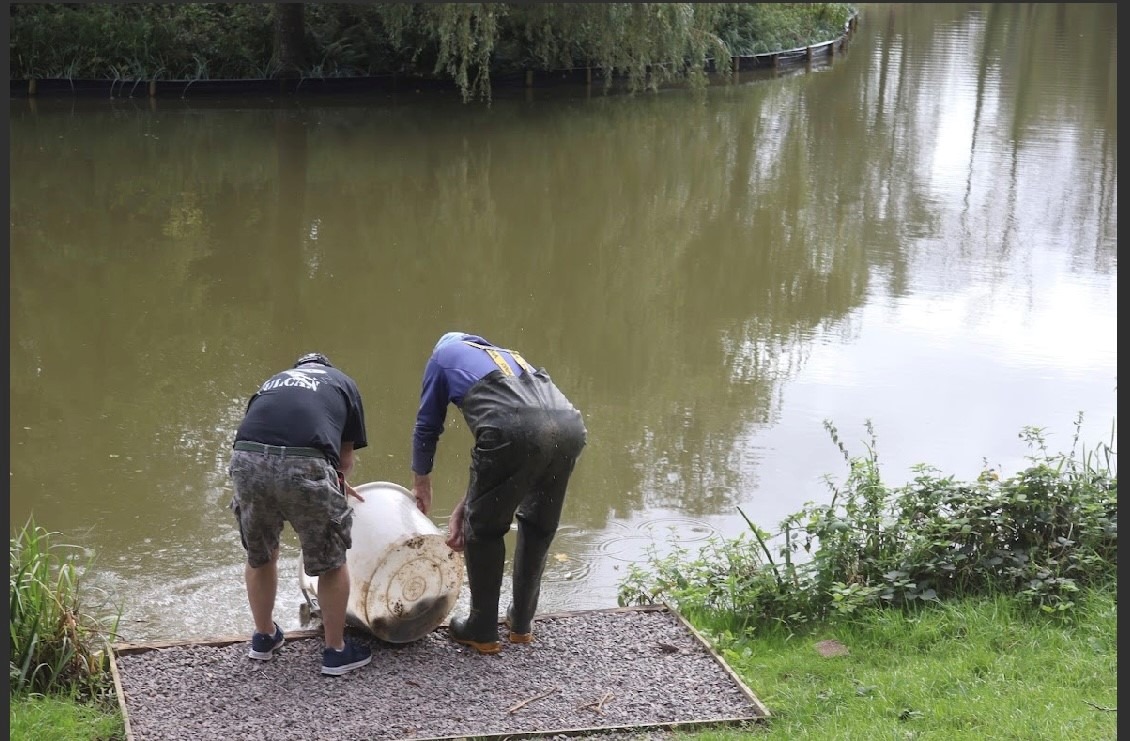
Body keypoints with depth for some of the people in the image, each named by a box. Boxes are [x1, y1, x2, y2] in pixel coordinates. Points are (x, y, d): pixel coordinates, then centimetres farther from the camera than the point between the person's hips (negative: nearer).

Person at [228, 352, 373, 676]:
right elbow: (346, 458, 25)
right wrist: (337, 481, 47)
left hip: (247, 459, 3)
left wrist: (332, 485, 50)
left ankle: (264, 637, 44)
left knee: (259, 555, 27)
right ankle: (335, 651, 29)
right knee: (331, 562, 18)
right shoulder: (342, 382, 30)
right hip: (305, 464, -3)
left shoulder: (274, 380, 38)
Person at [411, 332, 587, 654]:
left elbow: (427, 427, 33)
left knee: (484, 528, 15)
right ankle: (522, 622, 36)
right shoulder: (507, 356, 42)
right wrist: (465, 506, 43)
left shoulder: (443, 354, 28)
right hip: (570, 425, 6)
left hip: (516, 428, -5)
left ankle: (482, 631, 23)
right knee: (539, 526, 26)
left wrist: (421, 484, 49)